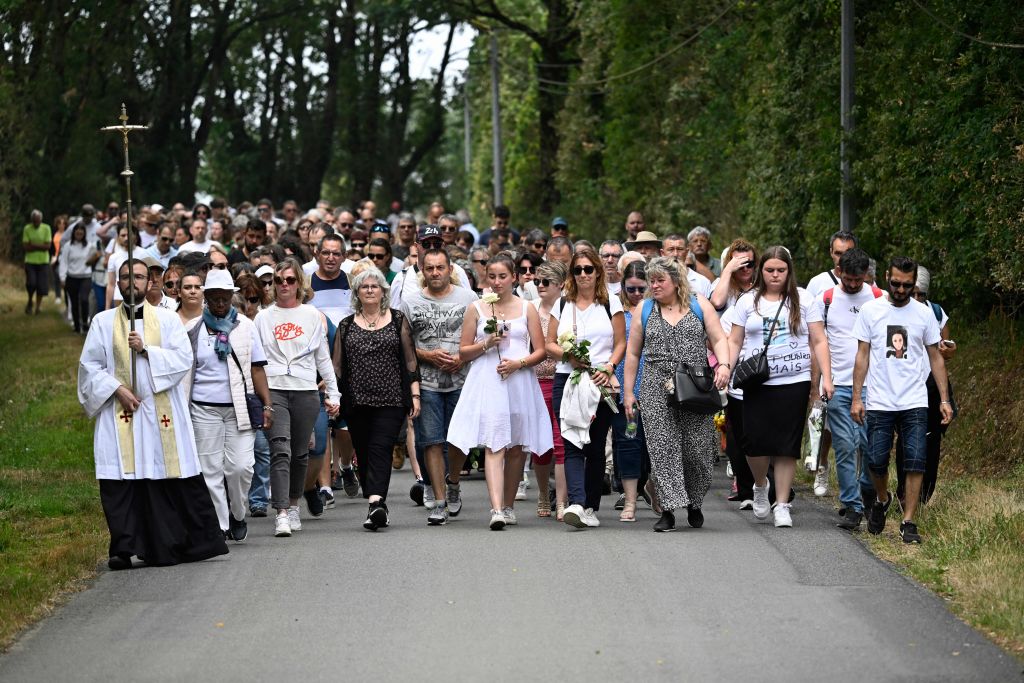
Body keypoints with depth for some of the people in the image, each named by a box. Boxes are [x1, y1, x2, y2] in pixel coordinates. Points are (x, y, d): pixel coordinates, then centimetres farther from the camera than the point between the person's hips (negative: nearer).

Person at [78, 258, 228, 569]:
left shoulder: (167, 319, 9)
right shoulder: (103, 322, 9)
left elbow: (184, 358, -1)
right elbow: (89, 366, 5)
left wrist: (146, 349, -12)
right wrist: (116, 388, -9)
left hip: (162, 411, 0)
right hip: (120, 413, 0)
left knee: (174, 480, 0)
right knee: (121, 482, -7)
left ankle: (195, 542, 8)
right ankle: (124, 548, -5)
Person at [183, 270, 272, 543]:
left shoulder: (245, 326, 8)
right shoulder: (193, 330, 6)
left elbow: (257, 369, 8)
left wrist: (267, 405, 1)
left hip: (239, 408, 0)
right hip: (205, 408, 0)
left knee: (241, 466, -9)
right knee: (211, 470, -1)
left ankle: (237, 515, 15)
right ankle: (219, 526, 6)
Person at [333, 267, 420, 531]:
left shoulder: (398, 320, 8)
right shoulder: (346, 326, 13)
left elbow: (410, 360, 7)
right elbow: (337, 366, 12)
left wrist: (415, 394, 1)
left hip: (391, 400, -3)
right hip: (357, 401, 3)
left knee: (380, 449, -17)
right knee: (363, 454, 4)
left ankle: (375, 503, -30)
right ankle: (378, 508, 12)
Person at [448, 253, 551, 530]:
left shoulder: (527, 309, 9)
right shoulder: (476, 309, 8)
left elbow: (540, 351, 7)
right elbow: (463, 352, 9)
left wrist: (518, 363, -10)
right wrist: (487, 344, -8)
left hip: (519, 381, 2)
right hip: (487, 382, -2)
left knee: (516, 447, 6)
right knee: (494, 446, -14)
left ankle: (509, 506, 21)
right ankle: (496, 510, -24)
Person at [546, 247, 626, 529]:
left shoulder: (611, 304, 8)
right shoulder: (562, 305, 13)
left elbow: (621, 344, 6)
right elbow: (550, 344, 14)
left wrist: (608, 368, -11)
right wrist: (568, 355, -7)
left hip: (601, 382, -1)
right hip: (566, 381, 1)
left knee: (596, 447, 3)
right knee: (572, 445, -13)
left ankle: (591, 507, 11)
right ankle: (577, 504, -25)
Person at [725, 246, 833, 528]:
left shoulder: (802, 300, 6)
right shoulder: (748, 301, 8)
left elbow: (819, 341, 5)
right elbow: (734, 342, 9)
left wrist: (826, 377, -4)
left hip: (794, 381, 0)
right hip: (757, 383, 0)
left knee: (786, 445, -1)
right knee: (755, 441, -8)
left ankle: (782, 505, 7)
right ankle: (760, 485, 22)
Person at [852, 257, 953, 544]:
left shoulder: (924, 313, 6)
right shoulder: (870, 310, 3)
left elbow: (935, 358, 10)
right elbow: (862, 356, 4)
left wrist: (944, 399, 4)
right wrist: (856, 397, -1)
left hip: (915, 402, 0)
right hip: (879, 402, 0)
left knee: (915, 463, -9)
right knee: (876, 461, -2)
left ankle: (908, 523, -3)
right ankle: (882, 499, 29)